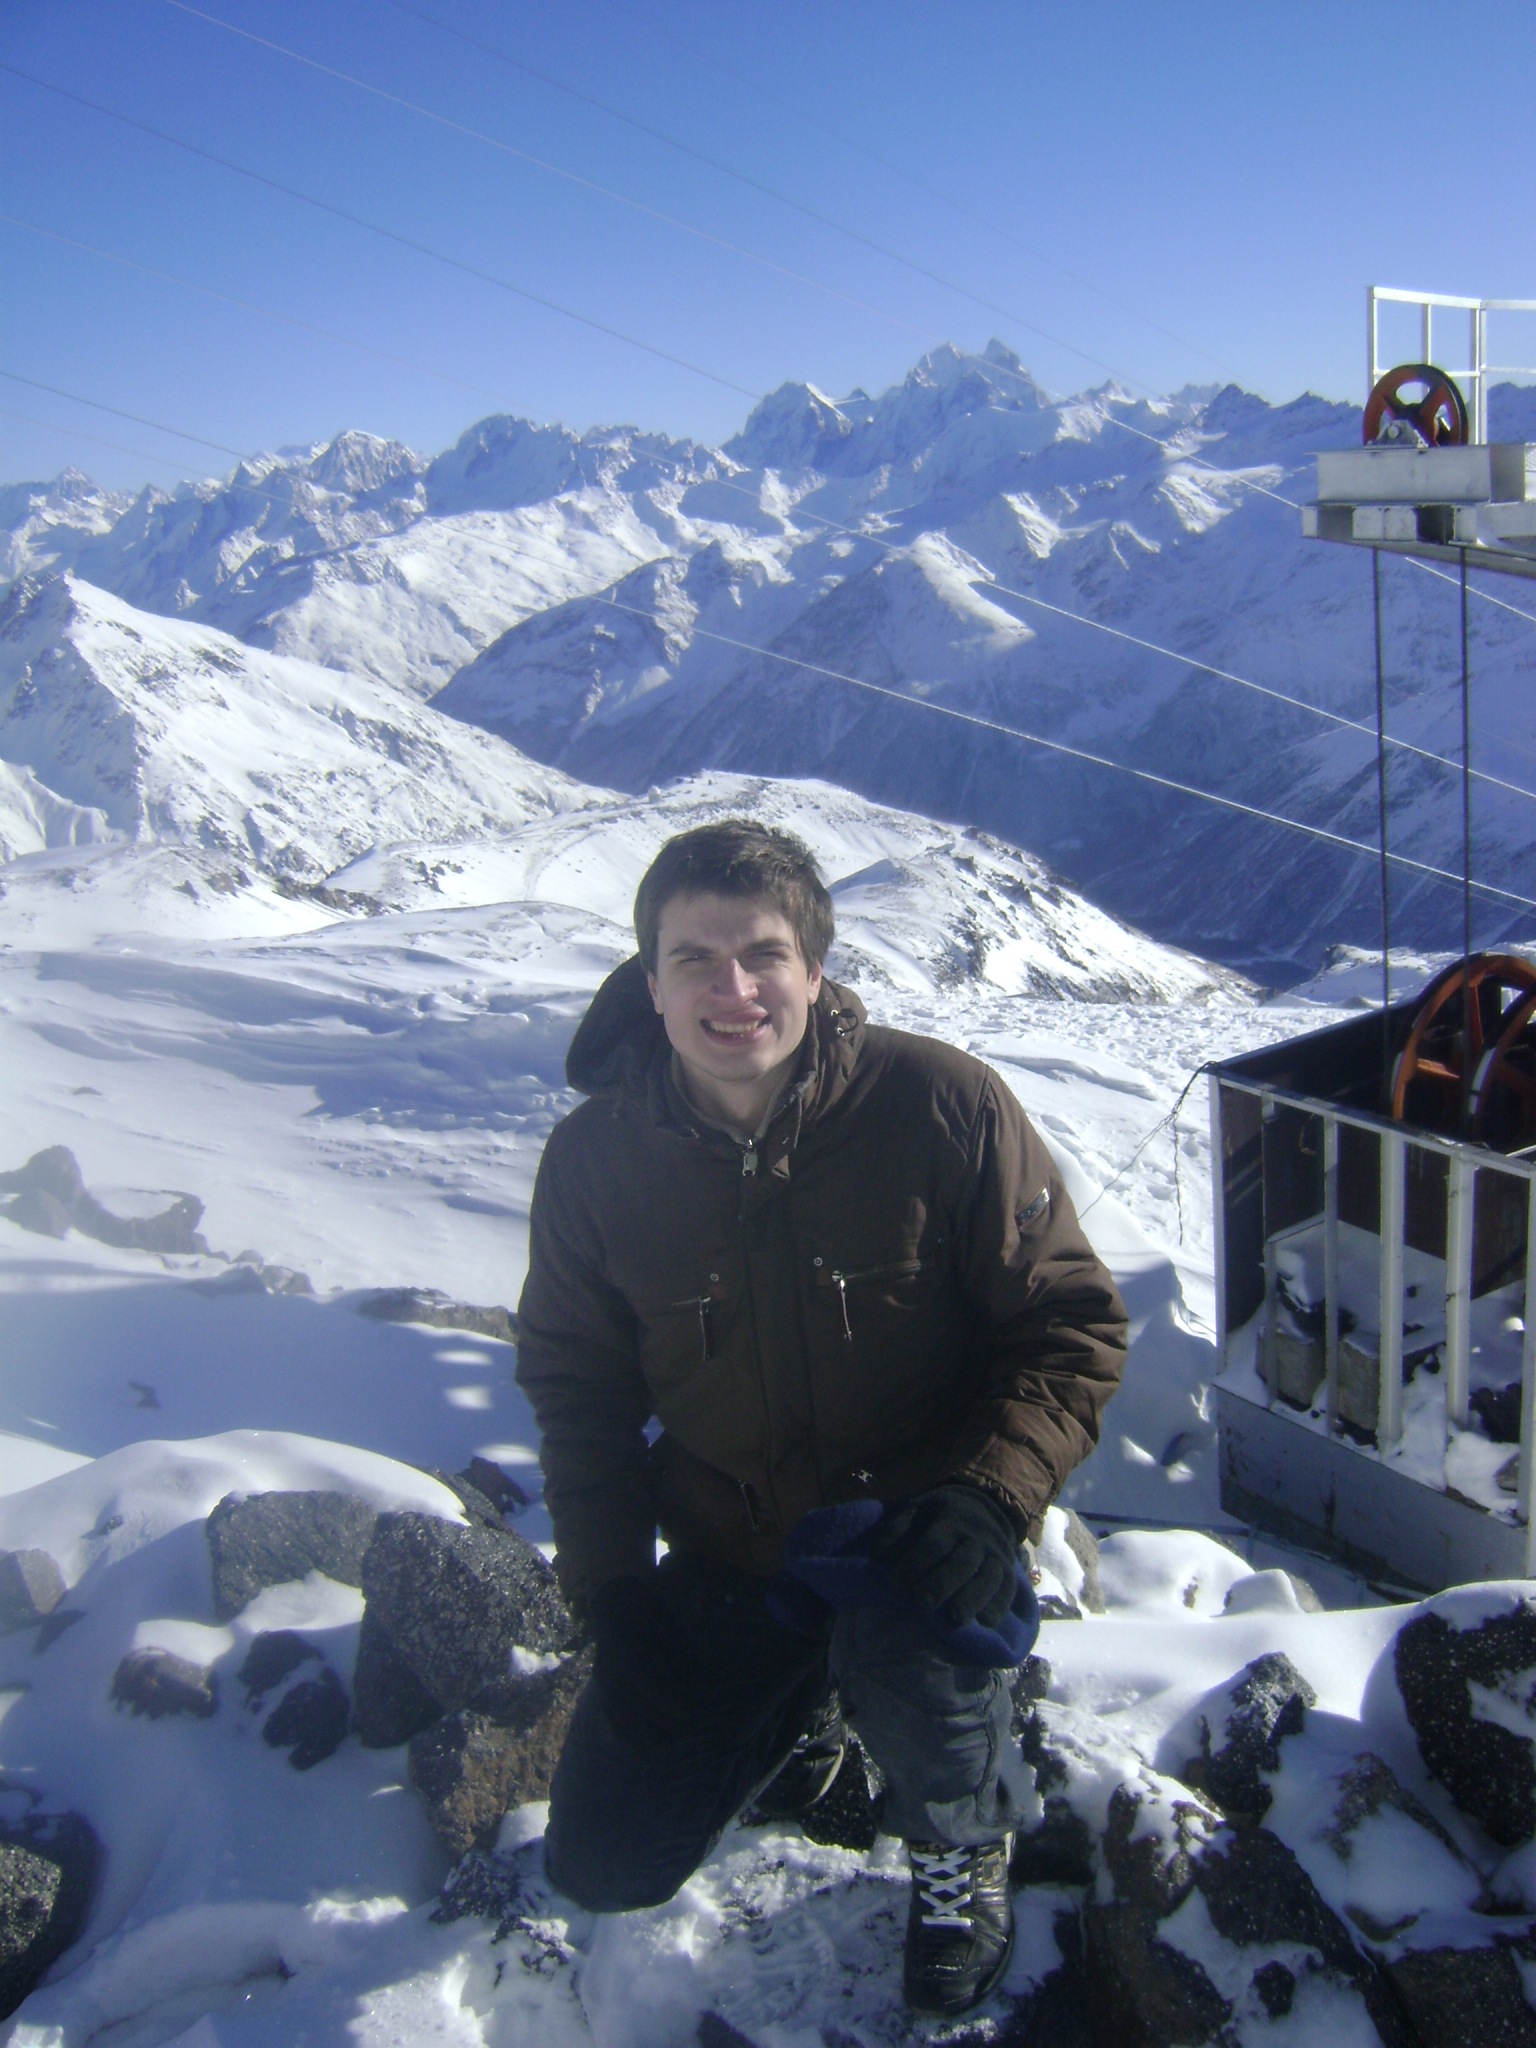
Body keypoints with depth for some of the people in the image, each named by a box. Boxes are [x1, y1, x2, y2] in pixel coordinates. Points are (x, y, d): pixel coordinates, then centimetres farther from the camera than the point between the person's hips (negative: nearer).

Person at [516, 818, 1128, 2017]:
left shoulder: (941, 1104, -20)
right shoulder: (596, 1155, -11)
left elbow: (1073, 1324, -12)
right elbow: (575, 1382, 3)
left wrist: (991, 1498, -28)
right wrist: (613, 1595, -5)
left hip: (911, 1521, -3)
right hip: (729, 1548, 3)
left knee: (906, 1651, -36)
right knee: (606, 1865, 3)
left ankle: (962, 1838, 2)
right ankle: (808, 1694, 33)